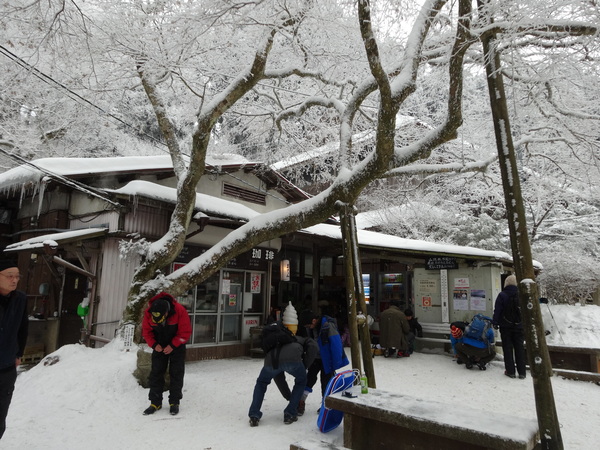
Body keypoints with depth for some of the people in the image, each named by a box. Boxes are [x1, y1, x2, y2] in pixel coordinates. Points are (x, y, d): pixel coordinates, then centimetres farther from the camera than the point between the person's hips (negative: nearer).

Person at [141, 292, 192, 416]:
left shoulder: (180, 311, -31)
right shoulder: (148, 313, -22)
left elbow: (185, 332, -22)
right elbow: (146, 331, -6)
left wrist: (173, 346, -24)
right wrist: (154, 344, -19)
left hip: (177, 345, -3)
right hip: (159, 346, 3)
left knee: (176, 373, -3)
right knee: (156, 372, 1)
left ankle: (174, 402, 7)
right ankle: (155, 402, 12)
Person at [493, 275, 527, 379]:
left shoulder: (502, 295, -11)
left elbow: (497, 311, -10)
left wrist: (495, 323, -1)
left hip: (506, 327, -3)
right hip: (519, 326, 3)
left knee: (507, 348, 6)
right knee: (519, 348, 10)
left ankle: (510, 371, 9)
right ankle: (522, 372, 12)